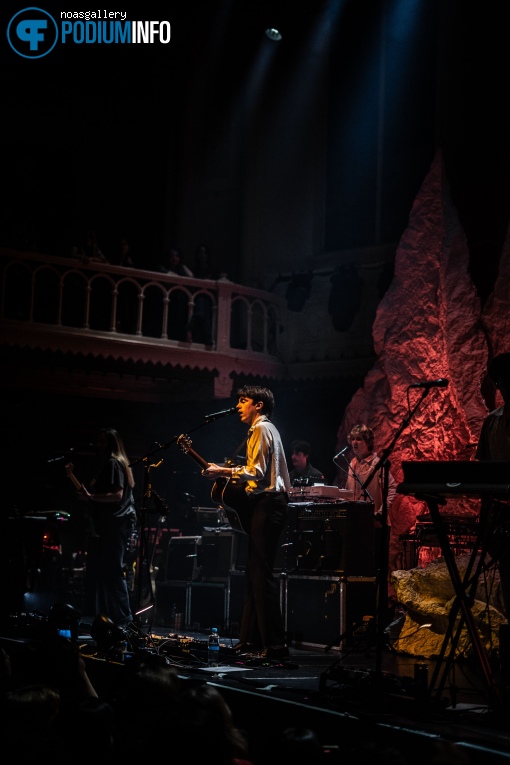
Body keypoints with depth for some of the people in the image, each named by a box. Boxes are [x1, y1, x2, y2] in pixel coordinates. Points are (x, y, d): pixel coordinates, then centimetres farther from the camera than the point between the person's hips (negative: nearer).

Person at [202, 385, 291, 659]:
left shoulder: (262, 429, -8)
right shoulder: (264, 430, 24)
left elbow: (257, 472, -17)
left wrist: (223, 471, -14)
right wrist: (230, 474, 19)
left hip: (267, 504, -11)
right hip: (264, 504, 11)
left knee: (261, 573, -13)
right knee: (253, 572, 11)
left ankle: (275, 644, -15)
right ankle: (250, 639, 15)